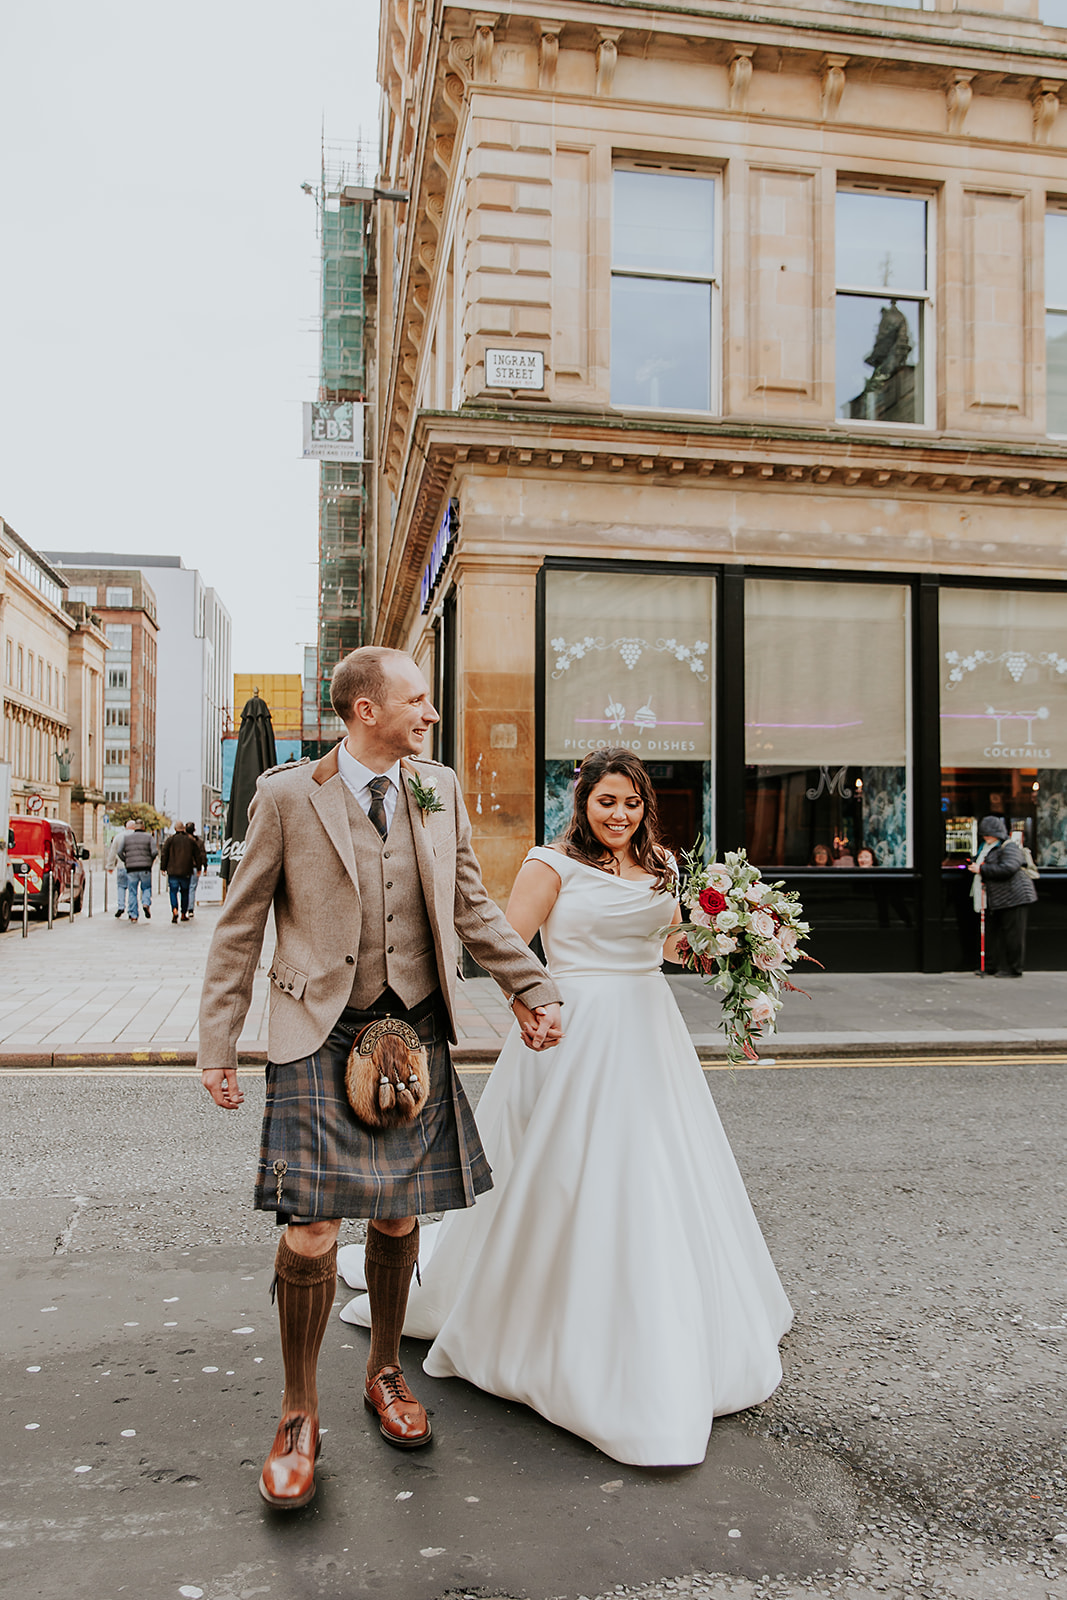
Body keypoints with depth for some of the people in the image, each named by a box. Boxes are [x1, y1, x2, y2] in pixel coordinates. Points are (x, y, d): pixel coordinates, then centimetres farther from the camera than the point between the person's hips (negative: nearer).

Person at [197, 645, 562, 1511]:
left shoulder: (440, 789, 6)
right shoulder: (286, 794, -5)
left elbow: (472, 906, 14)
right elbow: (241, 925, 0)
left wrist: (535, 989, 10)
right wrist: (218, 1045, -2)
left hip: (416, 1032, 4)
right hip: (319, 1036, -3)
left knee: (398, 1218, 12)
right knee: (311, 1231, -5)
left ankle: (386, 1372, 37)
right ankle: (300, 1415, 17)